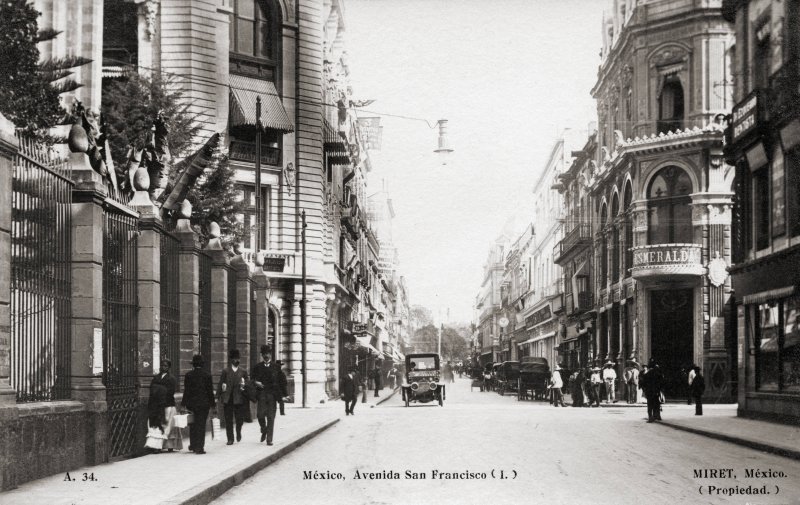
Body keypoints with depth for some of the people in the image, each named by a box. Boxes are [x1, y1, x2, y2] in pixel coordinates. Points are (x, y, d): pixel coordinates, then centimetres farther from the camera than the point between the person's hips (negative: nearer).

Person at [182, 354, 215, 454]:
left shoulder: (188, 375, -3)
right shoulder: (207, 375, -4)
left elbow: (186, 390, -4)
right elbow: (210, 391, -2)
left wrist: (184, 403, 1)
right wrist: (212, 404, 6)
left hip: (191, 403, 1)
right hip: (204, 403, -1)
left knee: (193, 424, 16)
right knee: (201, 424, 2)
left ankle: (193, 445, 20)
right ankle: (199, 447, -1)